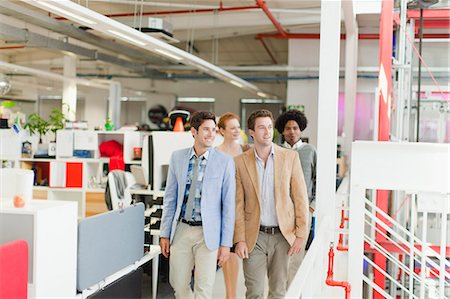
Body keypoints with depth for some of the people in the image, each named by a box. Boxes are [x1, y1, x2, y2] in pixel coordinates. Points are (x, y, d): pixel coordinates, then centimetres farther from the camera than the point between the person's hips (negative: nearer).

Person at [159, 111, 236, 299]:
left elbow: (229, 204, -5)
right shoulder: (177, 157, 3)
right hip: (181, 229, 3)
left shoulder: (224, 162, -6)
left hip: (208, 233, -3)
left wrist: (226, 243, -6)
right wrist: (165, 234, 7)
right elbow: (170, 198, 8)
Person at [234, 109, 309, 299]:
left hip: (283, 234, 1)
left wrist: (301, 235, -3)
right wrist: (240, 239, -5)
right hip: (254, 235, 0)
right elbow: (238, 205, 1)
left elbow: (300, 198, 2)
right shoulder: (240, 162, 0)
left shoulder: (290, 157, 1)